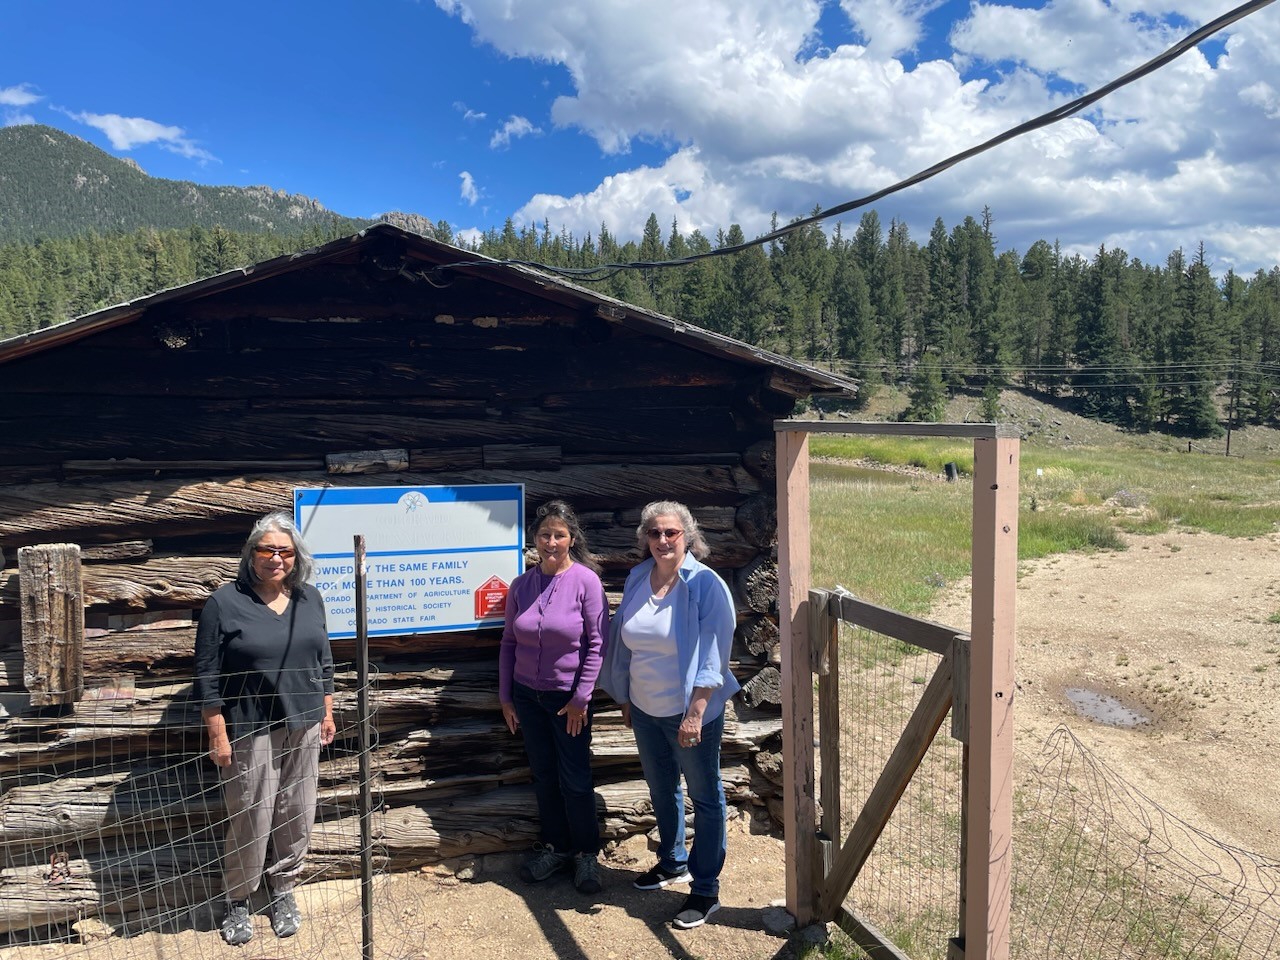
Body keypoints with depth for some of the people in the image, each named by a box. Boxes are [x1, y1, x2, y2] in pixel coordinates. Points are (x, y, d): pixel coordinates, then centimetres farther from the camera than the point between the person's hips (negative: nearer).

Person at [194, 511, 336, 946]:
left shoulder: (310, 598, 4)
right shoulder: (224, 603, -10)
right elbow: (208, 676, -9)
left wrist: (327, 713, 11)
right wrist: (218, 735, -10)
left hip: (304, 726, 4)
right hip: (250, 731, -4)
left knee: (297, 815, 12)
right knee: (250, 819, 5)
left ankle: (283, 889, 33)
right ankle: (237, 900, 27)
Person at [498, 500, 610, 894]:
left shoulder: (585, 580, -13)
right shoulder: (521, 585, -1)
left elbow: (597, 643, -12)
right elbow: (509, 643, 6)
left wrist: (581, 698, -13)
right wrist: (505, 696, 7)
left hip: (568, 697, -4)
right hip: (527, 695, 4)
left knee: (575, 780, 3)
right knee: (543, 776, 14)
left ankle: (586, 853, 22)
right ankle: (554, 847, 31)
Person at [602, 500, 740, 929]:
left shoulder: (705, 584, -16)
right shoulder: (637, 579, 2)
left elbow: (712, 655, -18)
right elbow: (624, 644, 12)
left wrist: (695, 713, -22)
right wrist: (625, 698, 14)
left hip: (691, 712, -6)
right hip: (646, 709, 6)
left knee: (705, 797, 6)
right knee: (661, 790, 21)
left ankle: (706, 889, 18)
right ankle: (673, 864, 41)